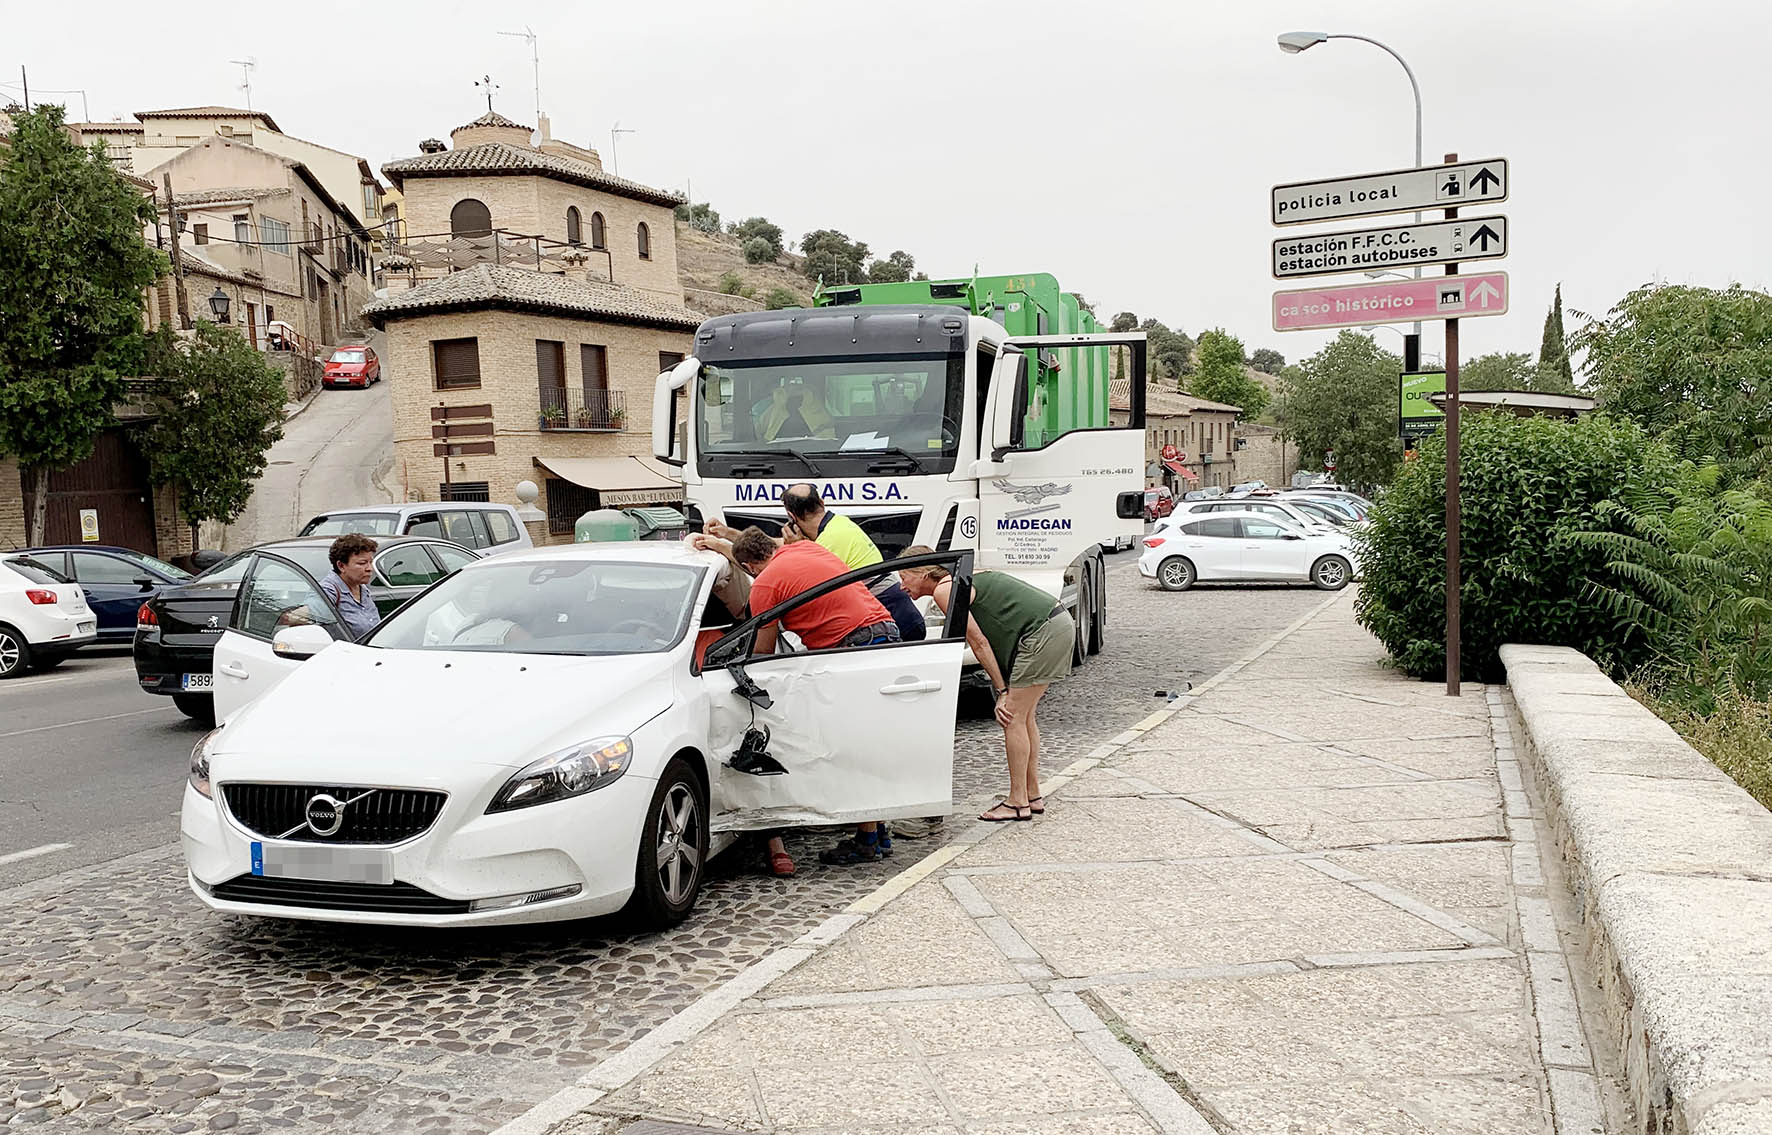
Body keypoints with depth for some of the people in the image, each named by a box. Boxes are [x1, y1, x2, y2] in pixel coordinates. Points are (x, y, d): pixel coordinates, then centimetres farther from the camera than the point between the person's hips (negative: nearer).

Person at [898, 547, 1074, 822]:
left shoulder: (943, 590, -9)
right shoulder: (958, 581, 19)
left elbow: (978, 642, -10)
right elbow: (984, 640, 17)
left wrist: (1002, 690, -6)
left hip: (1044, 630, -10)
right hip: (1059, 623, 10)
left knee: (1013, 717, -4)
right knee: (1023, 716, 15)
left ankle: (1018, 802, 2)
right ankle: (1033, 796, 23)